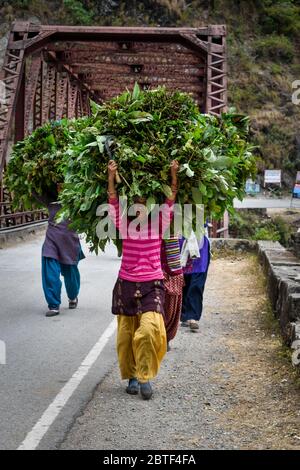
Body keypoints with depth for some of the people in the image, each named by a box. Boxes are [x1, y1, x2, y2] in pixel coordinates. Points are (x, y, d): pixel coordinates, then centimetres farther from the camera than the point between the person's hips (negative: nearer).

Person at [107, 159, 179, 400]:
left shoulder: (158, 225, 3)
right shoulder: (125, 225, 4)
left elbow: (170, 201, -3)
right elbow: (113, 202, -4)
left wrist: (174, 174, -11)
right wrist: (112, 176, -14)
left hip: (152, 285, -2)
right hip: (126, 284, 2)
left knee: (150, 328, -21)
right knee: (126, 334, 5)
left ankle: (145, 375, -7)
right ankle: (132, 376, 23)